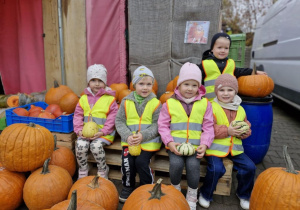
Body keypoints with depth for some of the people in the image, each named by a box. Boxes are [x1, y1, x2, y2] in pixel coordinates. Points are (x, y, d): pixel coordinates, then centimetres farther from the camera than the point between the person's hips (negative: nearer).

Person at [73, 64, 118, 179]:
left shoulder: (110, 99, 0)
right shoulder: (83, 98, 12)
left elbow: (112, 117, -5)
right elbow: (78, 115, 11)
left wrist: (103, 132, -16)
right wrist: (79, 130, -4)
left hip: (103, 132, -3)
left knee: (96, 146, -28)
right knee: (80, 145, -21)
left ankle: (103, 170, 0)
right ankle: (83, 171, 6)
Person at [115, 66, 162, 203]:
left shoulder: (156, 103, -3)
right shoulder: (126, 101, 3)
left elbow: (157, 125, -5)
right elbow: (119, 121, 3)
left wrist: (143, 135, -20)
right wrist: (127, 136, -14)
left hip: (149, 140, -2)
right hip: (129, 140, 2)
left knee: (141, 161, -17)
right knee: (127, 162, -13)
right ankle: (128, 187, 17)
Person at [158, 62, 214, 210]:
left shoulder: (205, 104, 5)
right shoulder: (169, 103, 1)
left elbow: (208, 127, 5)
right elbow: (163, 126, 2)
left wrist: (204, 144, -8)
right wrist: (169, 142, -11)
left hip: (195, 145, 1)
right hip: (175, 145, 0)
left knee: (193, 165, -24)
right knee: (176, 163, -25)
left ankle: (192, 196, 5)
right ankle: (175, 190, 9)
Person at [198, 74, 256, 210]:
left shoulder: (240, 110, 10)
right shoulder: (212, 107, -10)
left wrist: (243, 132, -8)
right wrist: (227, 130, -22)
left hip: (235, 147, 6)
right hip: (215, 147, -5)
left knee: (249, 167, -5)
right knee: (216, 169, -24)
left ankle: (243, 194, 25)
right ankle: (205, 195, 7)